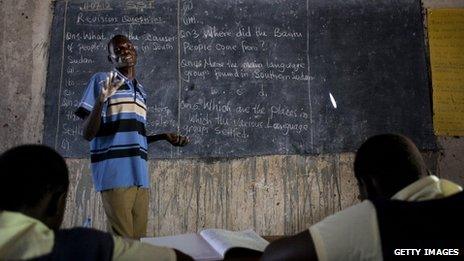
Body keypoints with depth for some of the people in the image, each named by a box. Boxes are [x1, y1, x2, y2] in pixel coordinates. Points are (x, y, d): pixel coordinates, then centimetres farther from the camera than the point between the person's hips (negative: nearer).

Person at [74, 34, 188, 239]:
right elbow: (88, 134, -7)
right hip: (115, 174, -6)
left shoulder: (141, 91, 19)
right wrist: (100, 100, -21)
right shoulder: (101, 81, -1)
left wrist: (164, 136, 12)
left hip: (140, 175, 7)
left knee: (139, 240, 9)